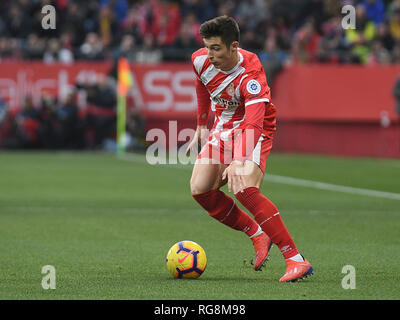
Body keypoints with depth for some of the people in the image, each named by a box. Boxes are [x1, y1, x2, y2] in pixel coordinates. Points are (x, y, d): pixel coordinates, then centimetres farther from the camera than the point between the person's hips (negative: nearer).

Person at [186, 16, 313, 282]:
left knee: (245, 190, -28)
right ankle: (258, 235, 9)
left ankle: (296, 260, -27)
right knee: (200, 189, -8)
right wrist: (202, 128, 18)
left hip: (254, 130, -7)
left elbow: (254, 123, -43)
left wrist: (239, 161, -56)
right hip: (223, 128, 7)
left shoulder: (251, 76, -31)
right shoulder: (201, 60, -11)